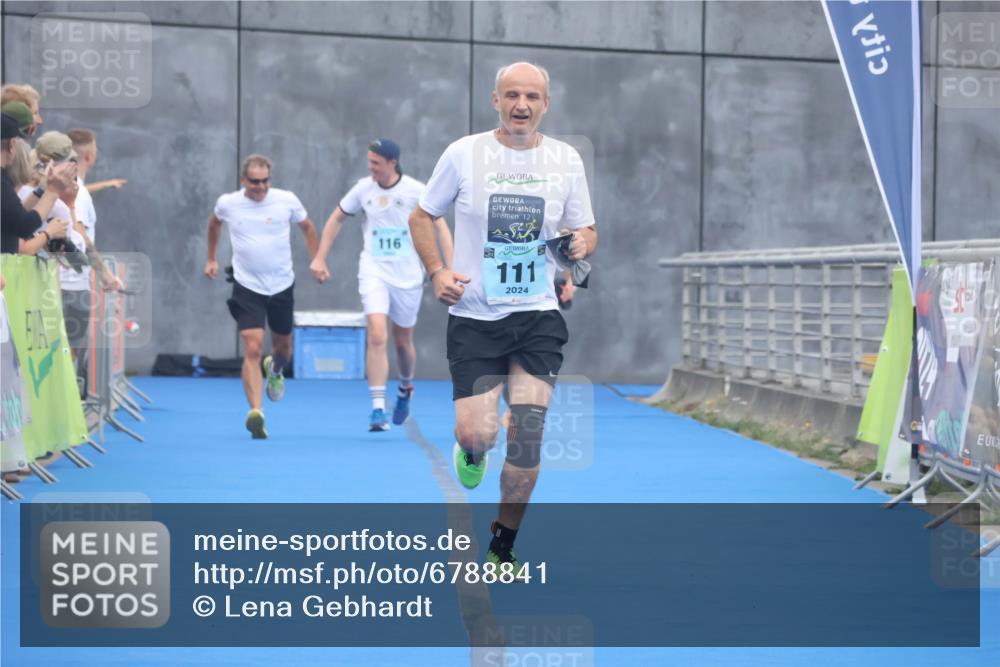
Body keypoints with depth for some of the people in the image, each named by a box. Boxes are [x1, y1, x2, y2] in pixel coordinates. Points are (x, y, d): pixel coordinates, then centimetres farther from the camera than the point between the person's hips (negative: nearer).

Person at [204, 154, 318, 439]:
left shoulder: (287, 200, -6)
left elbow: (307, 227, 11)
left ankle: (275, 370, 53)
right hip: (247, 287, -2)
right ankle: (256, 412, -22)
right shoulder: (227, 204, -5)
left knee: (283, 347, 16)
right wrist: (211, 258, 23)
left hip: (282, 286, 2)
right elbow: (214, 223, 19)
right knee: (252, 349, -16)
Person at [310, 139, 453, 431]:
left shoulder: (416, 191, -9)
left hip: (408, 276, 0)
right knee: (377, 337, -17)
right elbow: (337, 218, 12)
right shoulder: (363, 188, -2)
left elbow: (441, 227, -6)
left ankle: (405, 389, 43)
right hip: (374, 272, 0)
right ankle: (378, 408, -16)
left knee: (403, 341, 12)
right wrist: (320, 258, 8)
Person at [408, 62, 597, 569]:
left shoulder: (567, 160, 3)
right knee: (477, 437, -10)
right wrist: (437, 272, -8)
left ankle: (502, 547, 9)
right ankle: (471, 448, 32)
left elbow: (586, 231, 13)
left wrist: (582, 243, -11)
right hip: (473, 317, -1)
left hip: (538, 317, 1)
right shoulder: (463, 154, -2)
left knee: (528, 431, -11)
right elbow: (421, 217, 7)